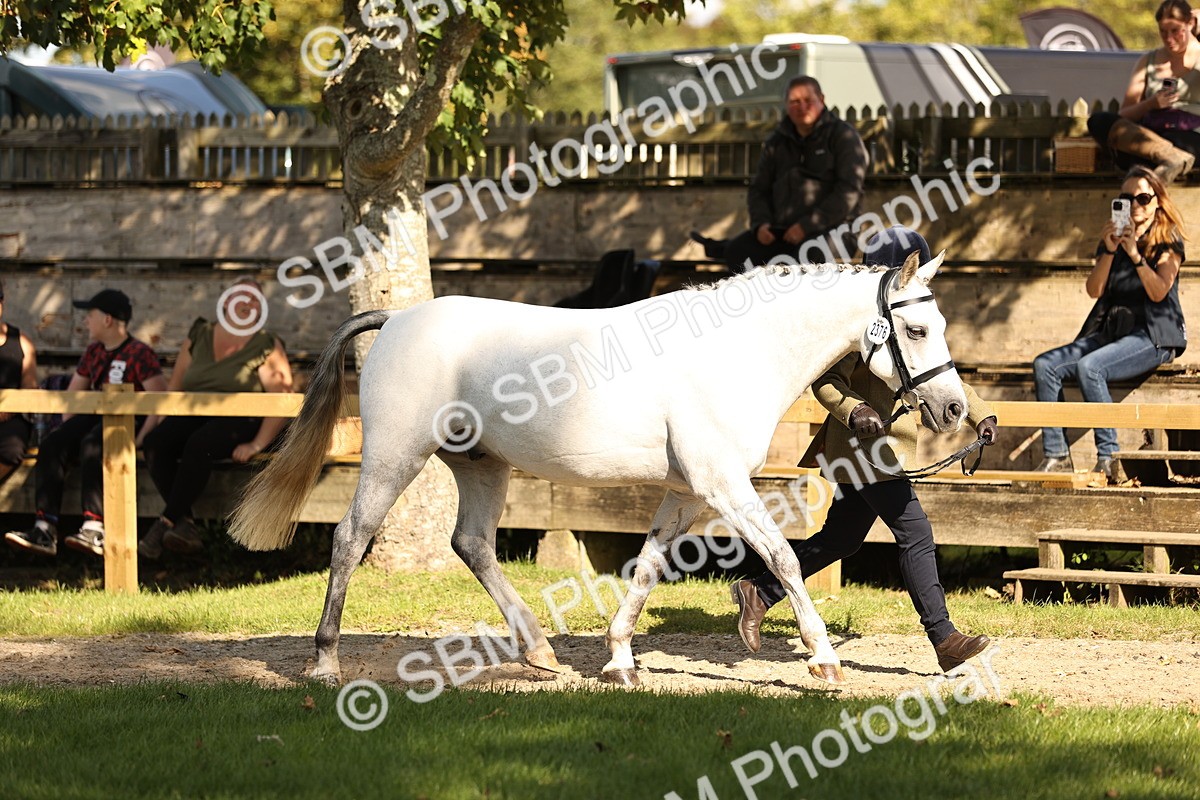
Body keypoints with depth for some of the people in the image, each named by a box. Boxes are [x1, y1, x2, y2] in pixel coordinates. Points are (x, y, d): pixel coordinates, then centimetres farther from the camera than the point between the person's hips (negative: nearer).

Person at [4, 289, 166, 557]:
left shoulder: (139, 353, -5)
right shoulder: (93, 353, 18)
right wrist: (68, 430, 8)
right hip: (92, 418, 7)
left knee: (92, 445, -38)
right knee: (50, 445, -20)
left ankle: (95, 529, -47)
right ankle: (45, 529, -31)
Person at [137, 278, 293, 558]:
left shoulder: (266, 346, 4)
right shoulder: (199, 336, 16)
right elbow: (174, 387, 17)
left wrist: (257, 444, -15)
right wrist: (153, 419, 2)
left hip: (237, 421, -4)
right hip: (193, 415, 4)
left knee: (199, 443, -36)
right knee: (154, 442, -28)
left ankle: (166, 523, -30)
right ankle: (185, 526, -31)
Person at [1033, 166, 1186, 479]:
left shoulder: (1167, 242, 2)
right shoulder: (1112, 238, 17)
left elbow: (1159, 292, -12)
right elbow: (1095, 289, 5)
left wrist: (1135, 254, -21)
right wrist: (1109, 251, -9)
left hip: (1152, 336, -6)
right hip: (1109, 331, 6)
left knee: (1089, 366, -33)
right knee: (1045, 365, -15)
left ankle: (1108, 458, -29)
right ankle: (1055, 454, -21)